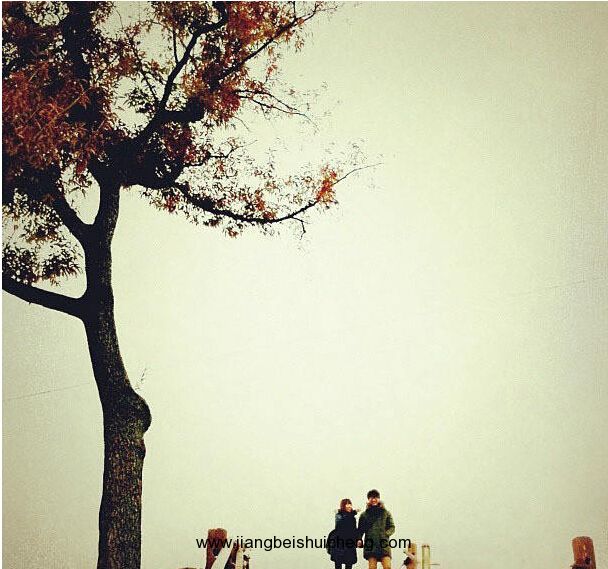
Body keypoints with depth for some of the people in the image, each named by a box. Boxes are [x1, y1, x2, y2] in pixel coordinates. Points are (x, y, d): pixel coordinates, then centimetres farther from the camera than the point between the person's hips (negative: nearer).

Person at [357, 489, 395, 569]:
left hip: (384, 545, 0)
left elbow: (392, 527, 10)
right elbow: (360, 530, 11)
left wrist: (386, 534, -9)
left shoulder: (386, 513, 11)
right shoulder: (364, 515, 11)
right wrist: (359, 540, -7)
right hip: (370, 545, 0)